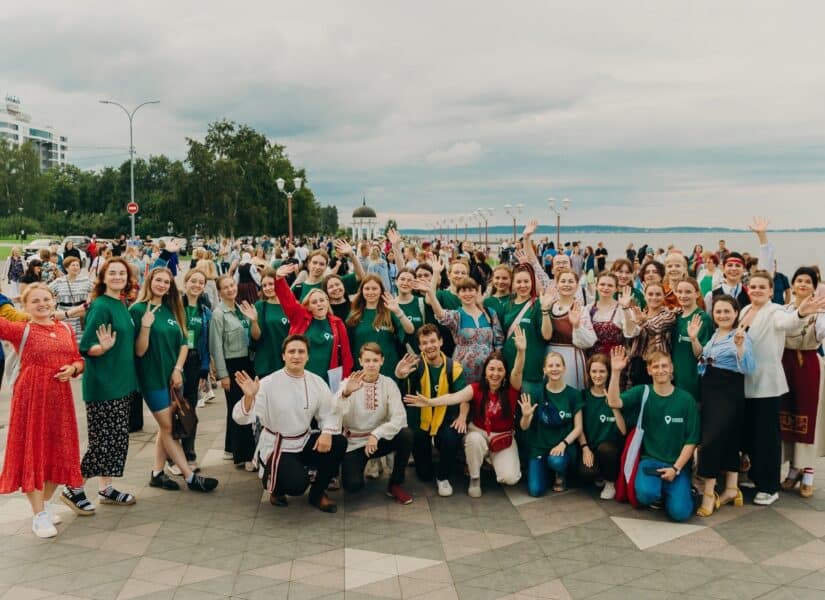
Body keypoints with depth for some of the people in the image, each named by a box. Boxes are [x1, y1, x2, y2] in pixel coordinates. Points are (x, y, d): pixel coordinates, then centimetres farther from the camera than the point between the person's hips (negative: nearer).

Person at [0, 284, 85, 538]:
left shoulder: (66, 329, 8)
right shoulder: (21, 330, -5)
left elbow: (79, 360, 12)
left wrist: (73, 368, -9)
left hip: (60, 397, 5)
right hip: (31, 396, -4)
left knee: (58, 452, 12)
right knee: (32, 451, 0)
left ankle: (46, 504, 31)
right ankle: (39, 515, 10)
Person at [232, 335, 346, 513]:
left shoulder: (317, 383, -4)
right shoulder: (268, 383, -17)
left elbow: (329, 413, -1)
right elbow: (242, 418, -22)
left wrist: (327, 432, -23)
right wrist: (249, 396, -42)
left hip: (304, 443, 5)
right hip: (277, 448, -5)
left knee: (338, 443, -20)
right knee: (296, 484, -30)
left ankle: (317, 493, 3)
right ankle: (276, 487, 11)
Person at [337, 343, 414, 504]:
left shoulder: (388, 383, -5)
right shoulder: (349, 383, -9)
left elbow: (399, 417, -17)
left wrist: (376, 434, -29)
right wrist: (345, 393, -45)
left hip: (379, 439, 2)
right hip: (354, 443, -2)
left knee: (406, 434, -27)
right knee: (353, 485, -24)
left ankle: (395, 484, -6)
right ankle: (357, 464, 14)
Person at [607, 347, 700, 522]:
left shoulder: (686, 400, -1)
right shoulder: (642, 393, 0)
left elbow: (691, 441, 0)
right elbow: (613, 402, -19)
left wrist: (676, 468, -11)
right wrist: (616, 371, -30)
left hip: (678, 464, 0)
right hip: (650, 460, 0)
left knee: (679, 512, -20)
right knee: (646, 494, -31)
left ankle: (669, 492, 15)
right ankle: (657, 492, 7)